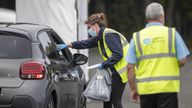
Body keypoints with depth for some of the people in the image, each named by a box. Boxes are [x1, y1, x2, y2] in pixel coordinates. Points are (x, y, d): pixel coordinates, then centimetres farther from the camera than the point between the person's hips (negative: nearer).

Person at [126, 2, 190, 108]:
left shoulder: (137, 37, 4)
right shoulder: (172, 33, 0)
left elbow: (130, 67, 1)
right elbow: (182, 60, -3)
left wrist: (133, 89, 9)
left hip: (145, 88, 2)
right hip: (167, 87, -2)